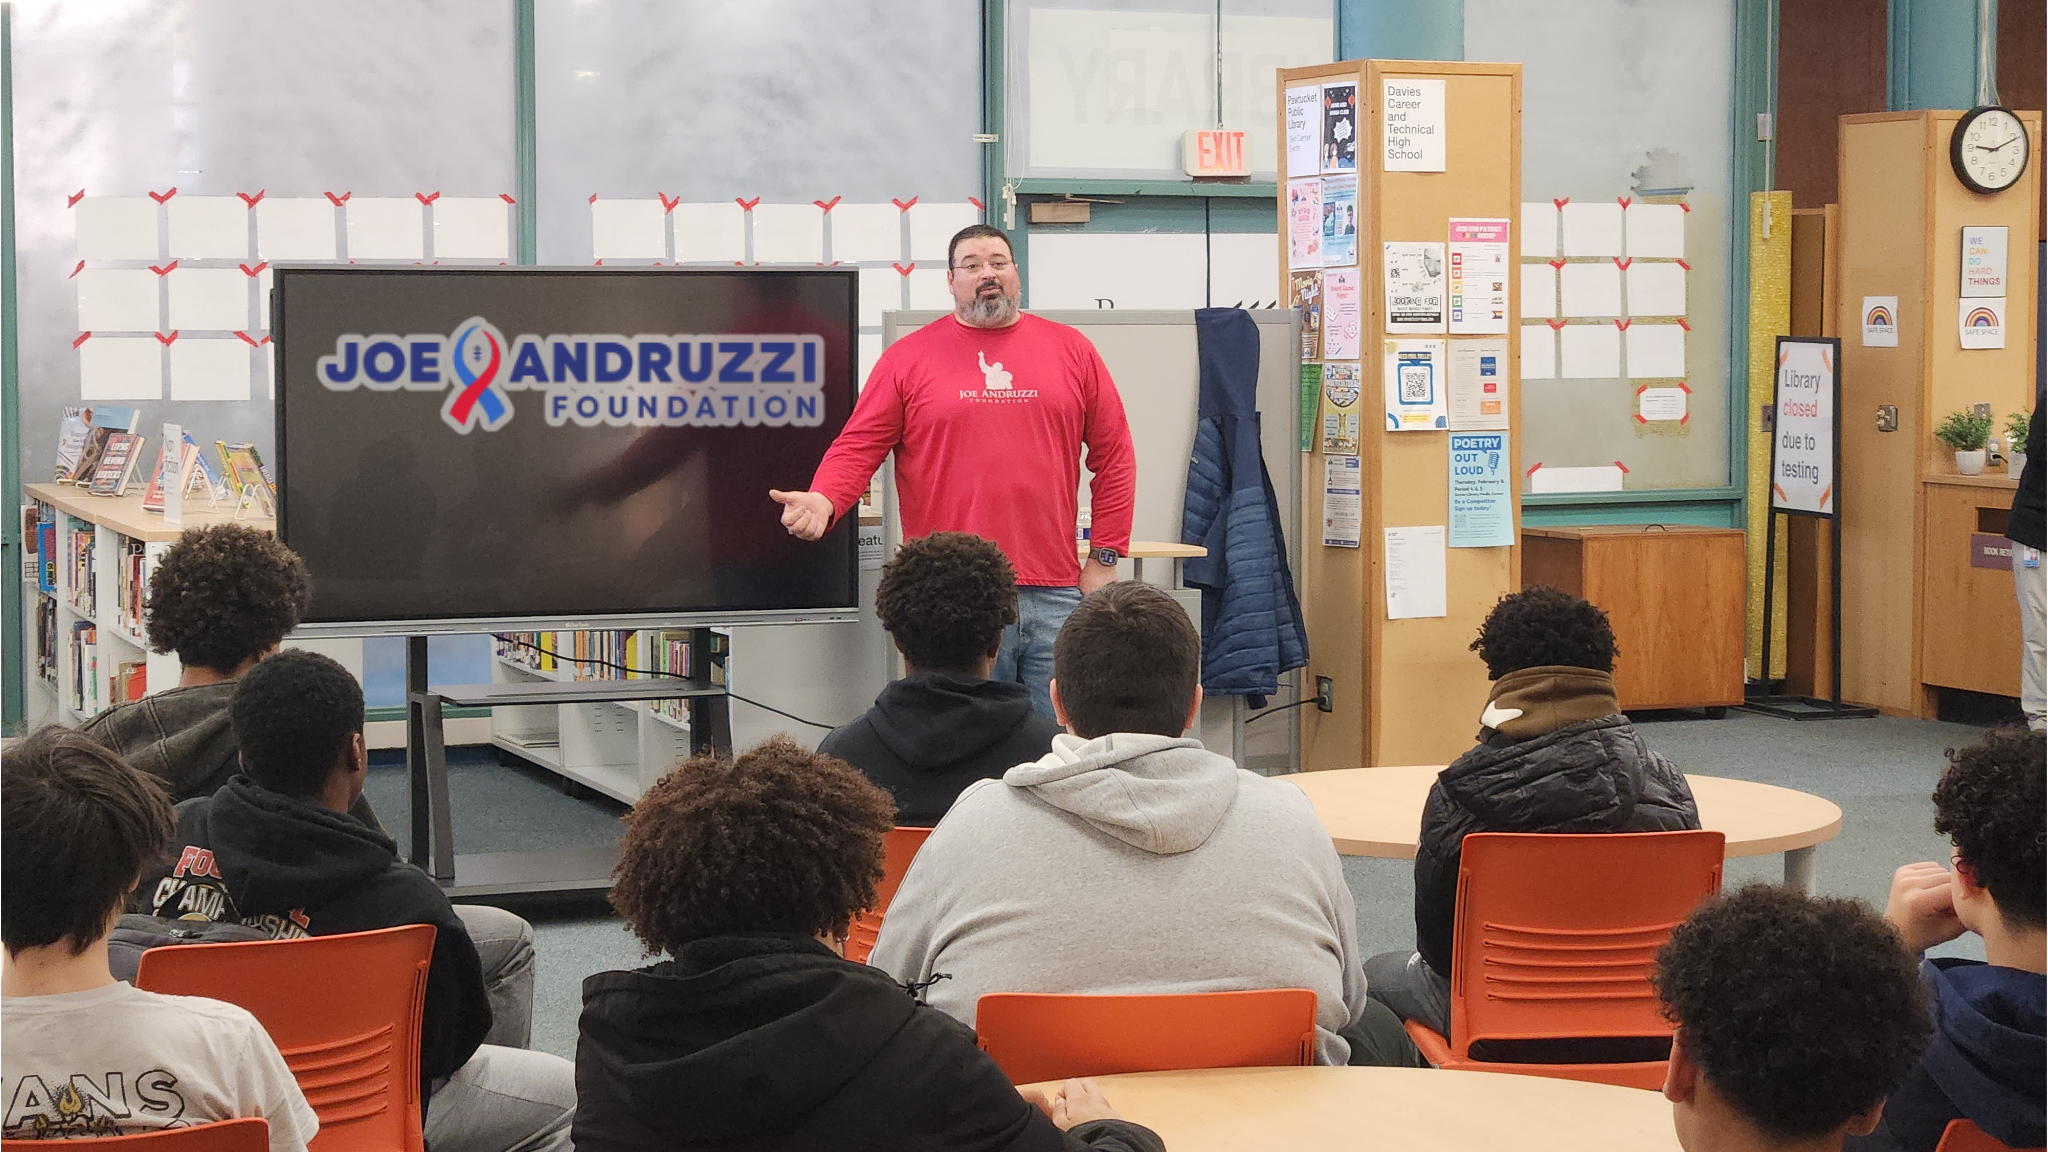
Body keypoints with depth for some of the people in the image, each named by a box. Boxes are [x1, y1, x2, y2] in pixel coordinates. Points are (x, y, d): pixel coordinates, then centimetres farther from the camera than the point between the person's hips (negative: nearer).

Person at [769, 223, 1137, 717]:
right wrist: (823, 500, -16)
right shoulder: (909, 357, 7)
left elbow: (1114, 457, 13)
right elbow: (858, 447, 5)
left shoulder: (1072, 351, 12)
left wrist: (1104, 557, 7)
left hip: (1054, 599, 2)